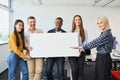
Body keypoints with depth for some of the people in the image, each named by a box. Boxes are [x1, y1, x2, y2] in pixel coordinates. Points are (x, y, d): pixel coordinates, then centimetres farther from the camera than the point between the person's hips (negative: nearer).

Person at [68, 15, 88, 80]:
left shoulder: (84, 31, 5)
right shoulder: (71, 31, 7)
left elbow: (85, 42, -1)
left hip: (81, 53, 0)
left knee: (80, 70, 2)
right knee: (74, 70, -8)